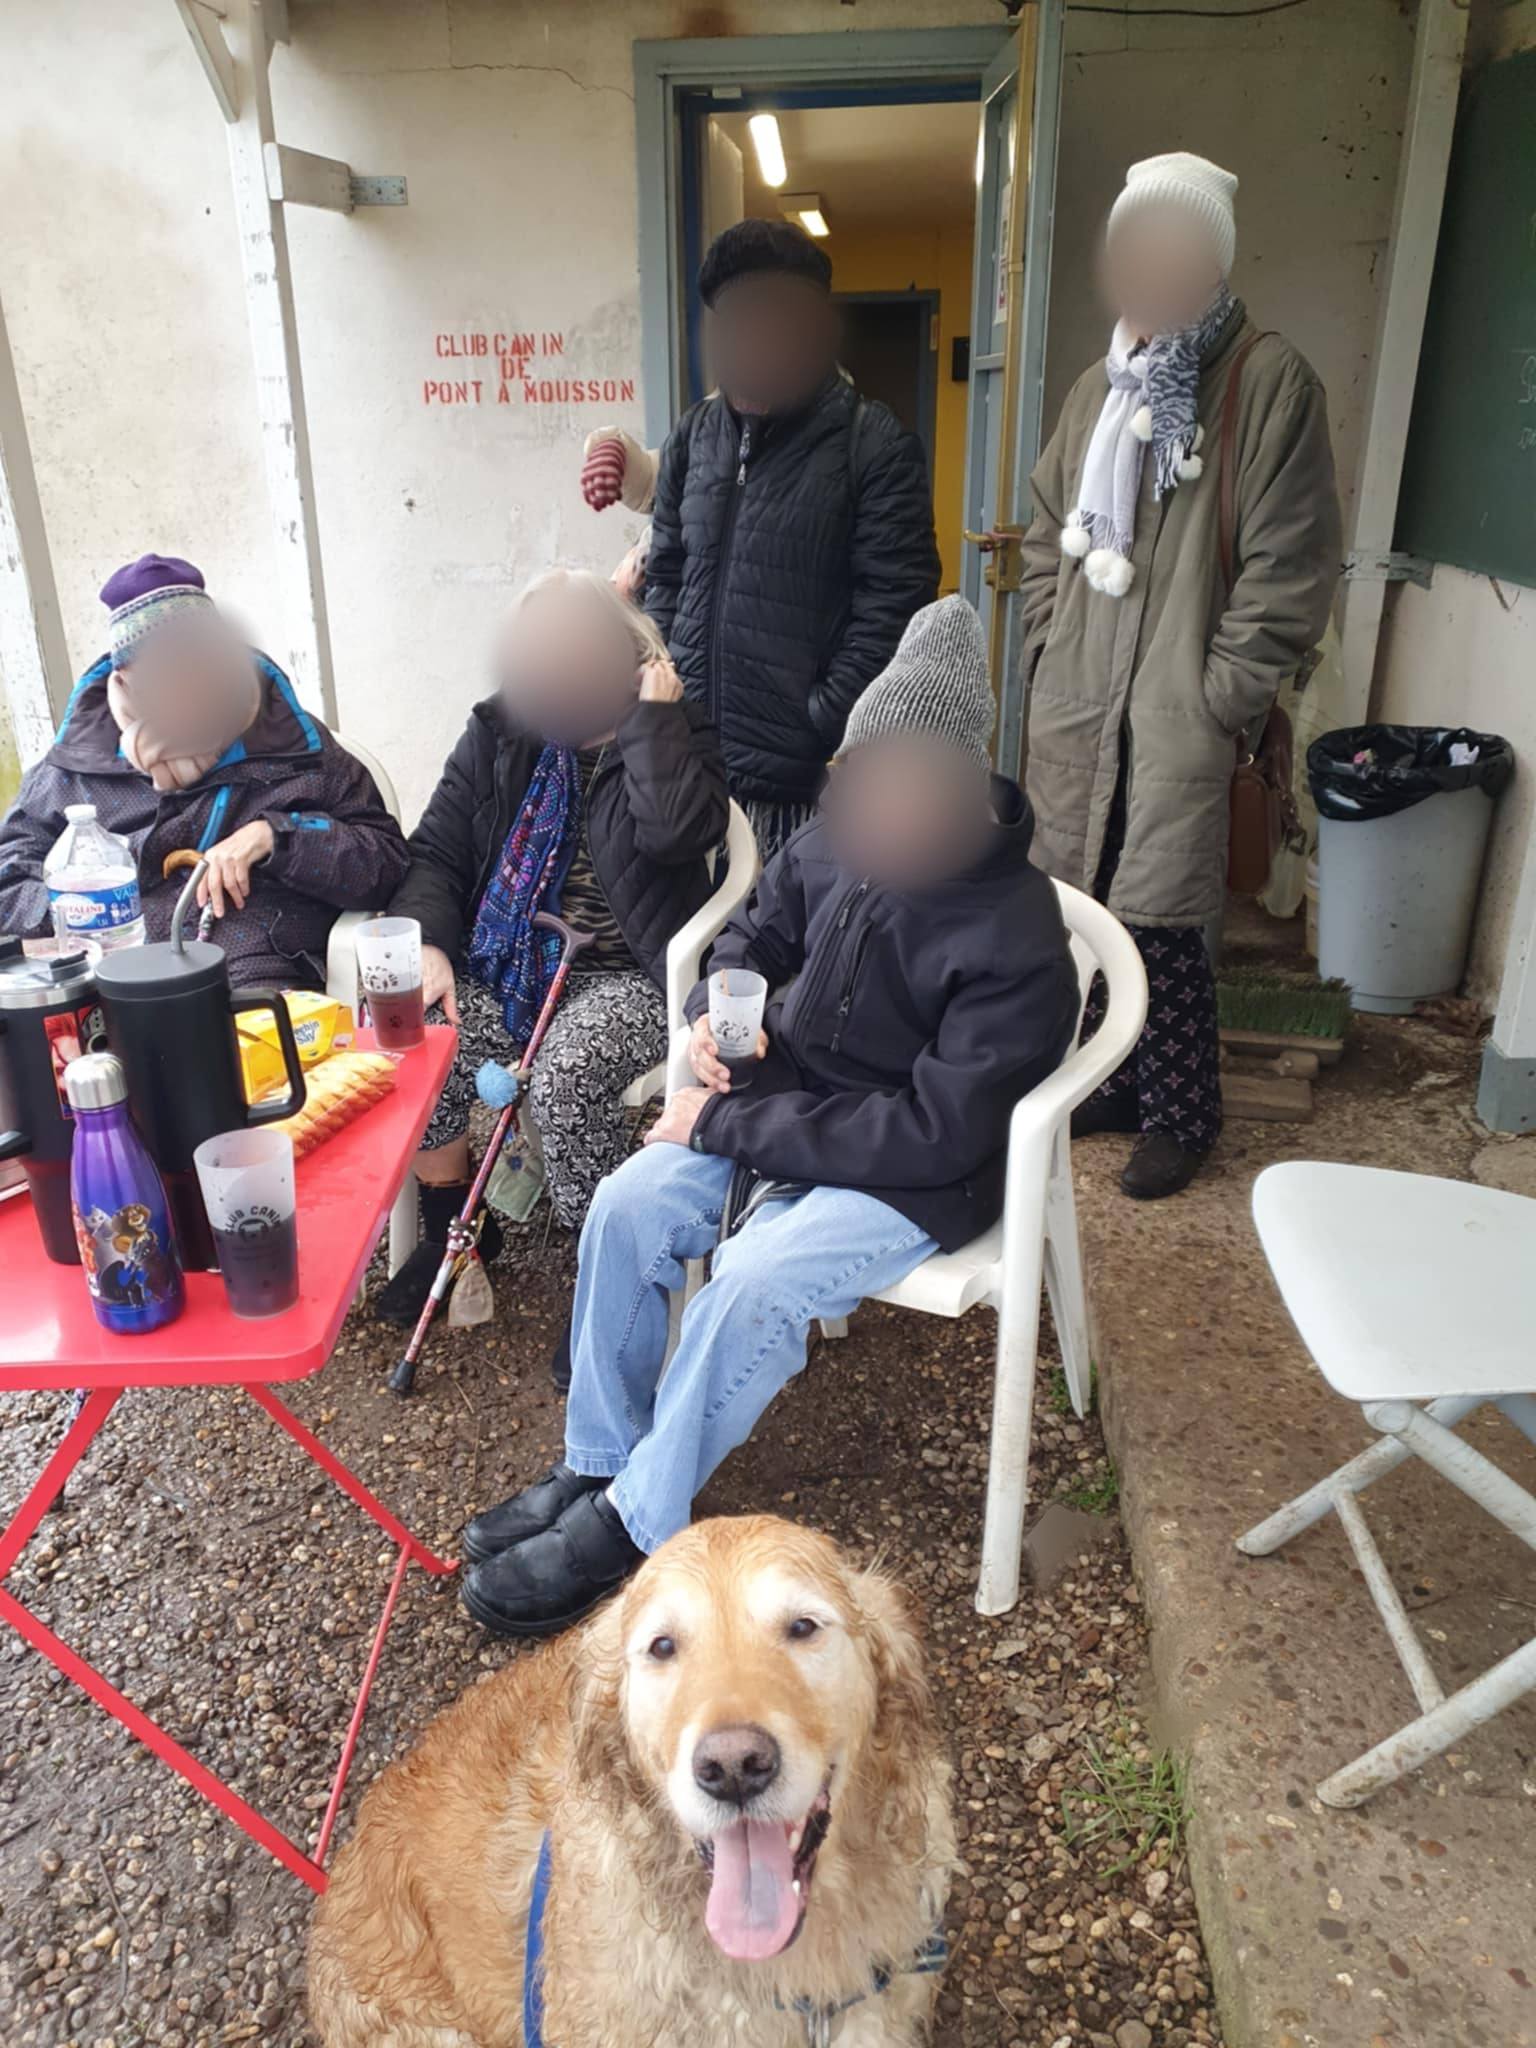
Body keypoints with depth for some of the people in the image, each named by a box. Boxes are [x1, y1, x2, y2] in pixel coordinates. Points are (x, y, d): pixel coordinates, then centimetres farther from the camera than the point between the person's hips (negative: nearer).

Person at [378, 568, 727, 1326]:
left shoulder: (676, 736, -2)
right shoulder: (498, 732, 8)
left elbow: (681, 830, -24)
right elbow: (435, 853, 6)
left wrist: (652, 716, -17)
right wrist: (430, 945, -12)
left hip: (627, 978, -4)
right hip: (507, 966, 4)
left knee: (569, 1075, -33)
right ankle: (453, 1228, 7)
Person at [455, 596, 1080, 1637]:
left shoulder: (1018, 944, -25)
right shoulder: (840, 838, -6)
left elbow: (936, 1131, -26)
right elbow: (757, 934, 14)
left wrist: (728, 1124, -23)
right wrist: (716, 1006, -11)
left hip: (913, 1177, -6)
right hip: (784, 1103, 7)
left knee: (751, 1286, -27)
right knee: (626, 1208, -13)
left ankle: (630, 1525, -4)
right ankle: (596, 1466, 5)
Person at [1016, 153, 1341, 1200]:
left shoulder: (1269, 381, -4)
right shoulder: (1101, 386, 15)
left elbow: (1291, 567, -9)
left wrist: (1220, 699, -11)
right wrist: (1050, 648, 10)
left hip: (1178, 723, -6)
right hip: (1075, 714, 6)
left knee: (1163, 928, -2)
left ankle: (1181, 1116, 17)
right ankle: (1111, 1084, 28)